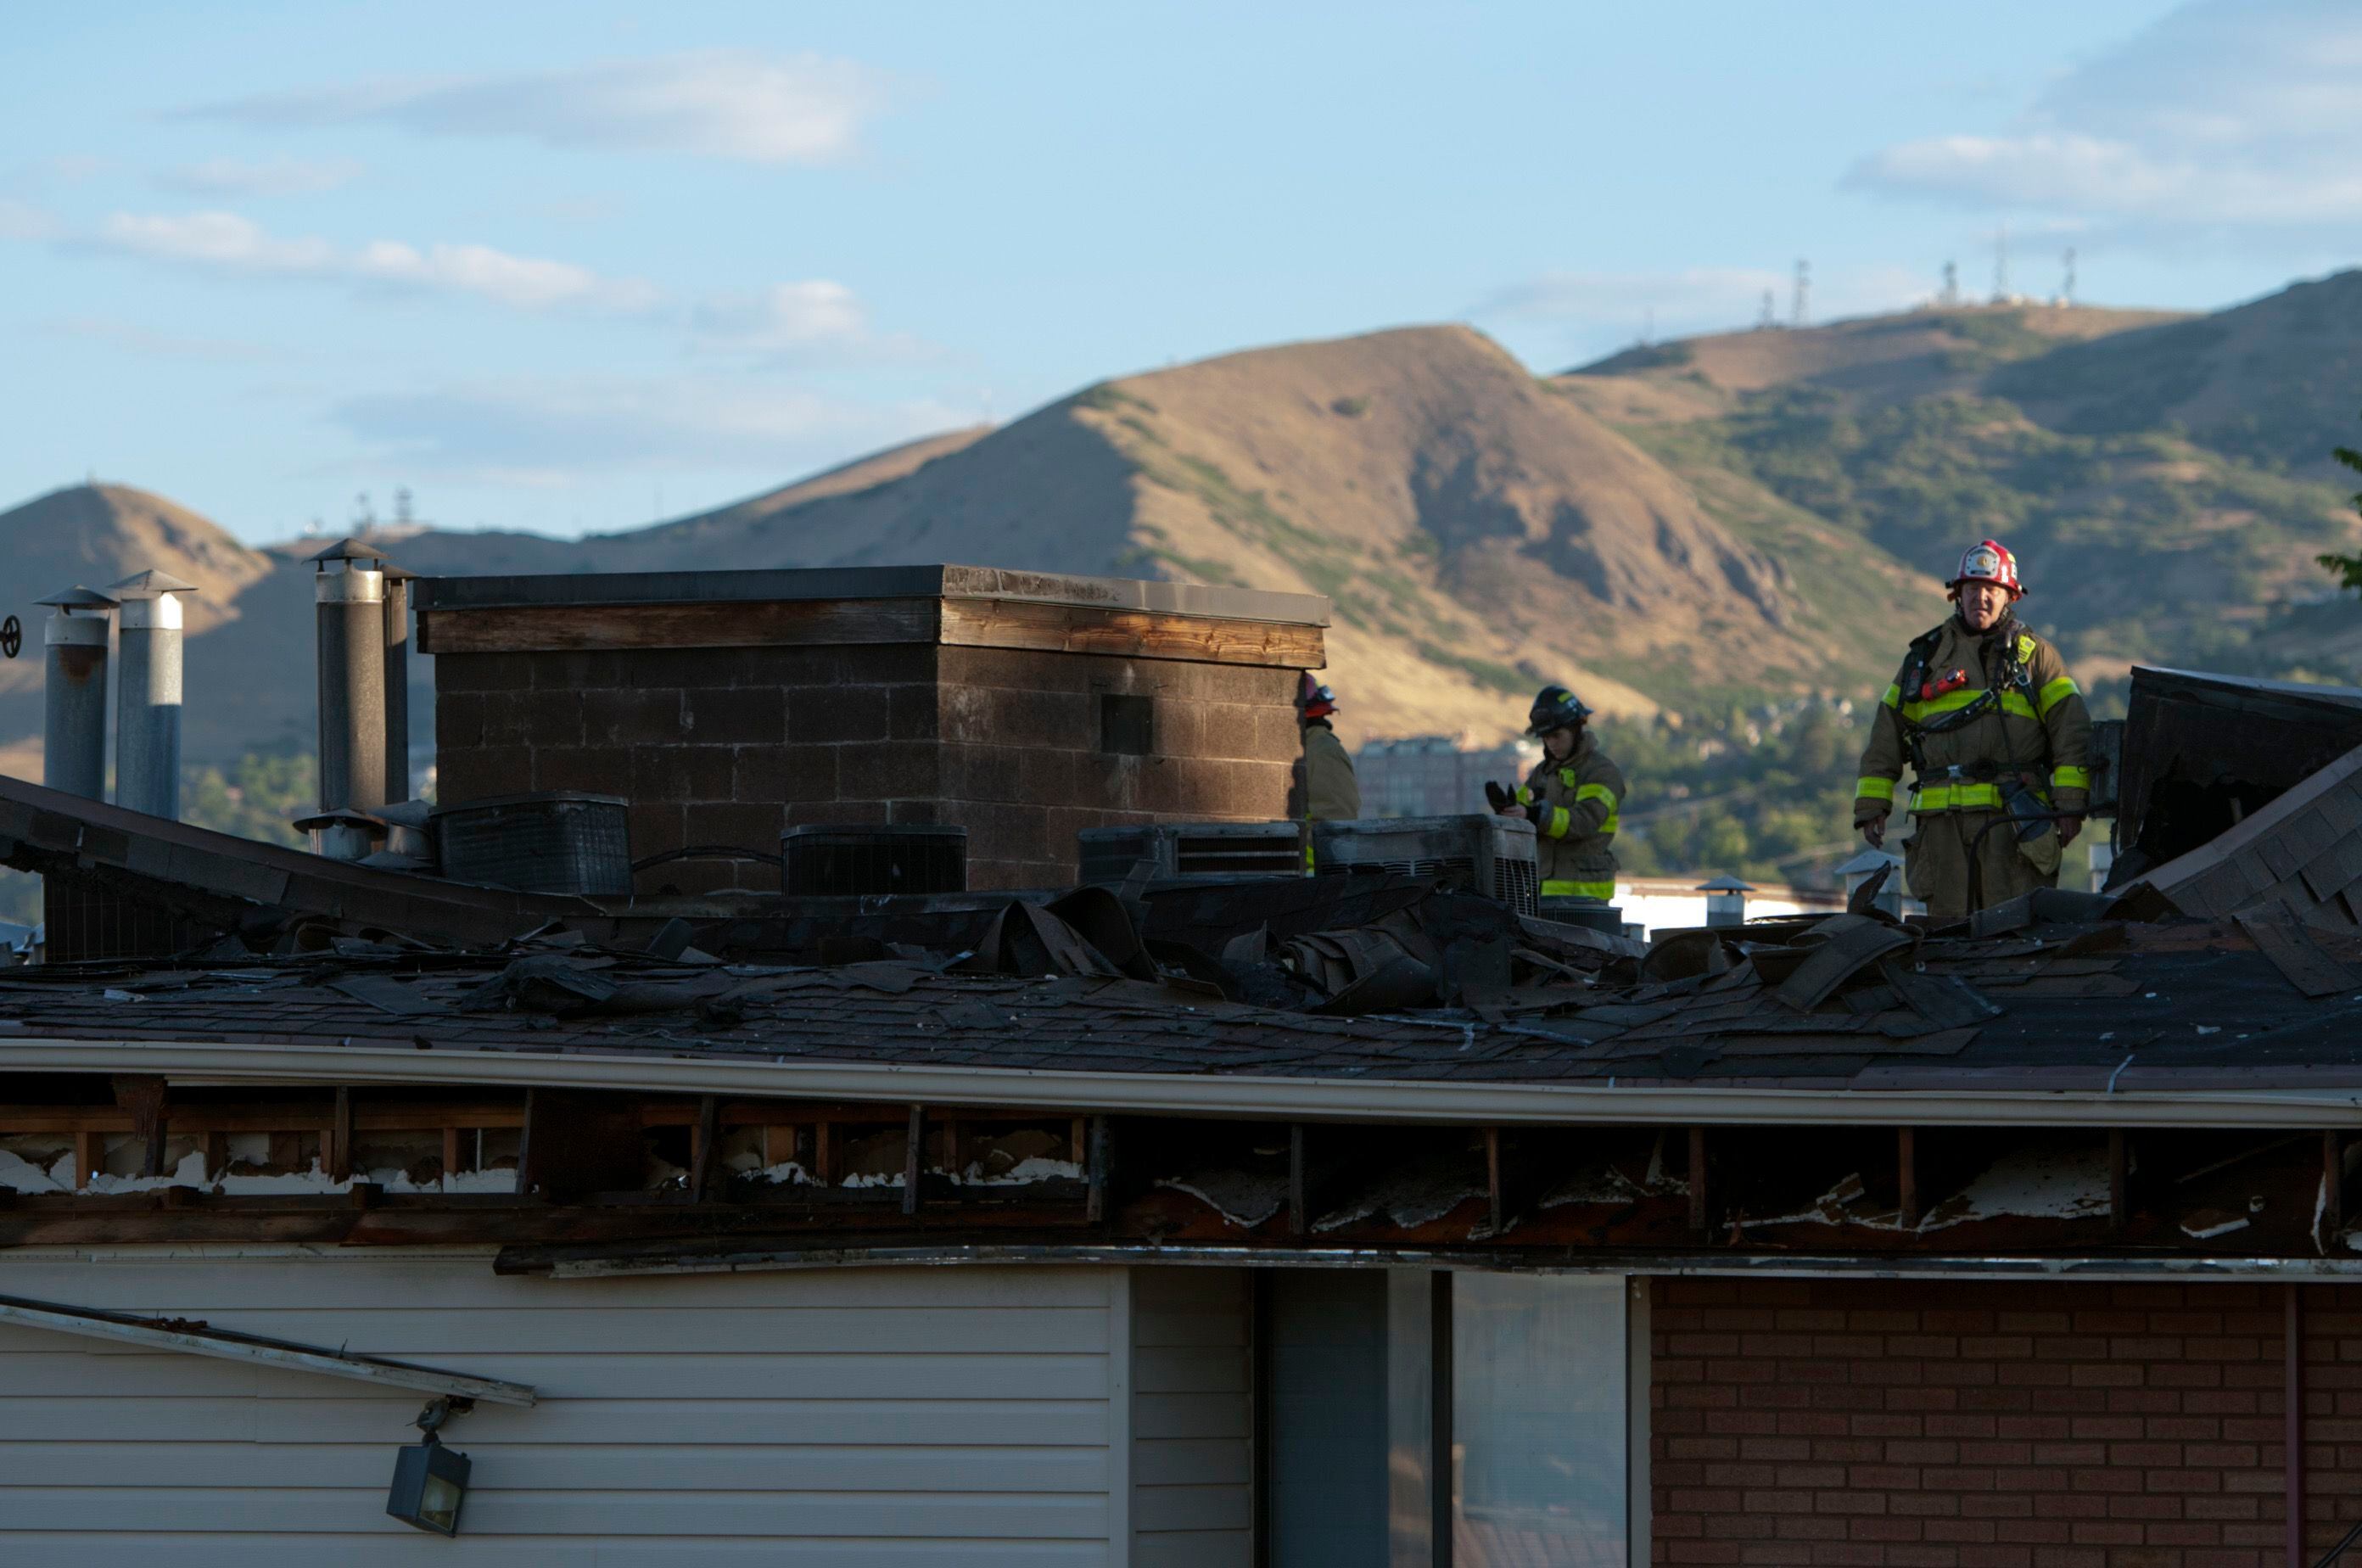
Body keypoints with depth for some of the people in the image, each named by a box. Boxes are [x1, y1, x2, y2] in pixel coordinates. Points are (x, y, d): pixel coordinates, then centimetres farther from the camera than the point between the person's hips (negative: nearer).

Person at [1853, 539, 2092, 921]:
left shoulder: (2035, 655, 12)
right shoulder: (1927, 656, 19)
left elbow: (2070, 729, 4)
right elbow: (1888, 729, 18)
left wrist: (2069, 803, -7)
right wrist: (1871, 805, 10)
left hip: (2013, 815, -3)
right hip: (1943, 819, 3)